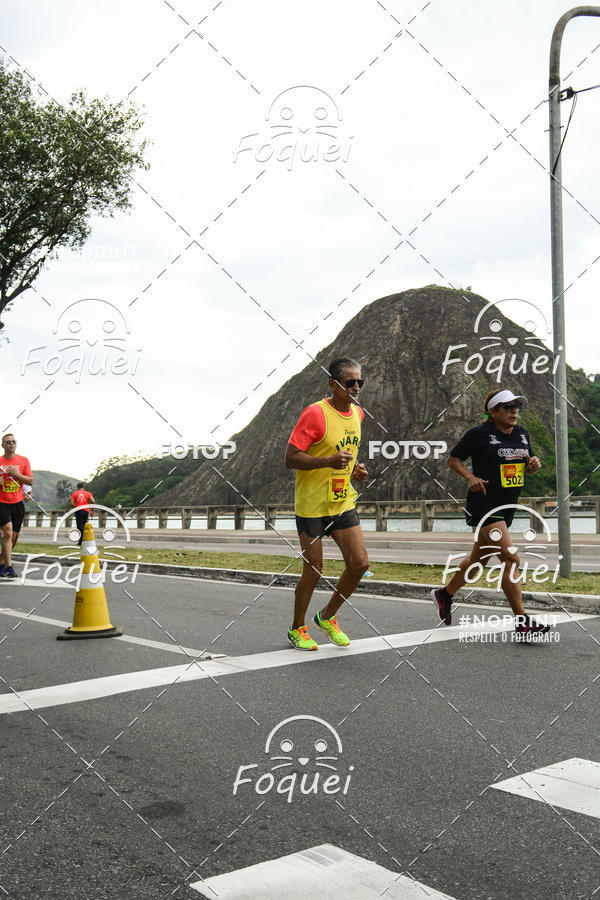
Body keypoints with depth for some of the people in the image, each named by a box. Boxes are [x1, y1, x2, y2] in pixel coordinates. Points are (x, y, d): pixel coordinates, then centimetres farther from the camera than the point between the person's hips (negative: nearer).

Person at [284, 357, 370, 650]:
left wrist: (355, 468, 6)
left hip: (344, 503, 7)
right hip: (312, 505, -7)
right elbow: (290, 458, -18)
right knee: (313, 571, 1)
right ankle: (297, 629, 23)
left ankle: (327, 616, 24)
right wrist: (329, 461, -30)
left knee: (360, 564, 1)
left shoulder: (357, 413, 8)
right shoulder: (315, 413, -16)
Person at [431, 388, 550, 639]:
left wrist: (533, 464, -1)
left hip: (507, 506, 8)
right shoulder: (478, 434, -9)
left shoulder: (522, 434, 11)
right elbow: (453, 459, -1)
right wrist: (471, 477, -17)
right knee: (511, 559, -17)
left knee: (479, 558, 18)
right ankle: (521, 622, -13)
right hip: (484, 503, -8)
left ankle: (445, 594, 38)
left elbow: (526, 464, 22)